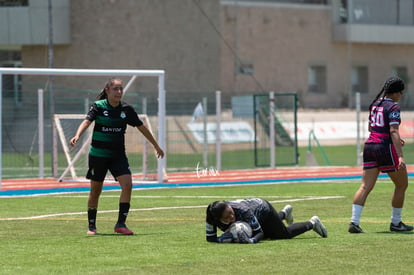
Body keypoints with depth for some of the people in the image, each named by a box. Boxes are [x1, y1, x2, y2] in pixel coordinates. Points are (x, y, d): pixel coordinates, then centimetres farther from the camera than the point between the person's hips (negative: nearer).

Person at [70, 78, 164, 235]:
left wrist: (156, 146, 19)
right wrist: (77, 136, -42)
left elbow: (141, 127, 11)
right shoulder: (98, 106, -8)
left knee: (127, 184, -16)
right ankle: (91, 226, 21)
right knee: (95, 191, 6)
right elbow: (87, 122, -22)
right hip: (98, 155, -2)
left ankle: (121, 224, -11)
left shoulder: (126, 109, 1)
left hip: (118, 154, 2)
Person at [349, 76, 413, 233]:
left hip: (370, 145, 7)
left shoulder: (375, 104, 13)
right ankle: (395, 223, 15)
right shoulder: (393, 107, -11)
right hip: (386, 148, -7)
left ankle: (354, 222, -12)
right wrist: (400, 156, -27)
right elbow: (394, 131, -21)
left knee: (365, 186, 1)